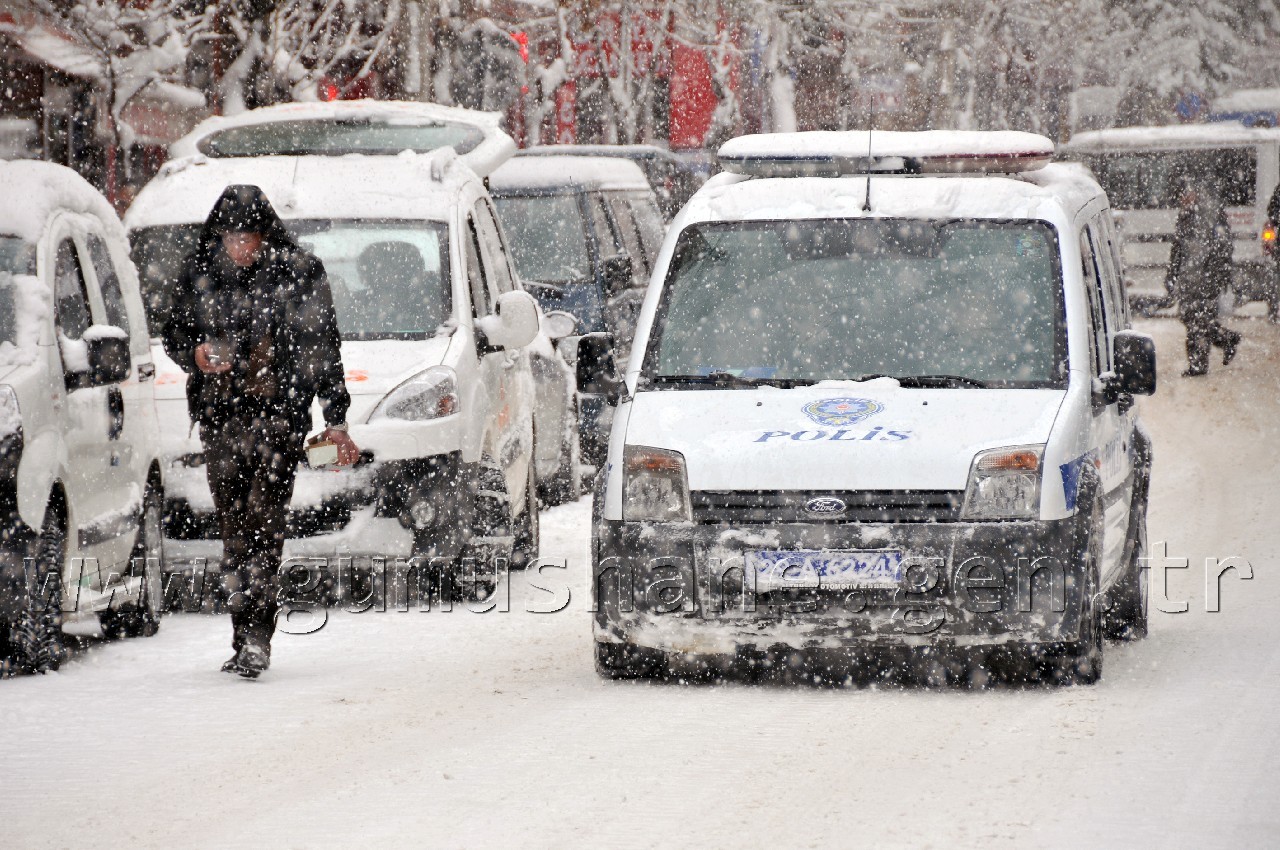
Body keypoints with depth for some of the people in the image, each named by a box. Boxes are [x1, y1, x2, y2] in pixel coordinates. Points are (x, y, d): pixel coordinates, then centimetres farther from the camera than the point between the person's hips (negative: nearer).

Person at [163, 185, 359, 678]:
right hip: (219, 417, 3)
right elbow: (175, 334, 18)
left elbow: (323, 348, 6)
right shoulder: (199, 275, 7)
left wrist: (336, 422, 6)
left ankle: (255, 638, -19)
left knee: (263, 522, -15)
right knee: (233, 529, 4)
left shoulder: (299, 275, 0)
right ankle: (246, 641, 12)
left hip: (280, 415, -3)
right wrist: (194, 353, -6)